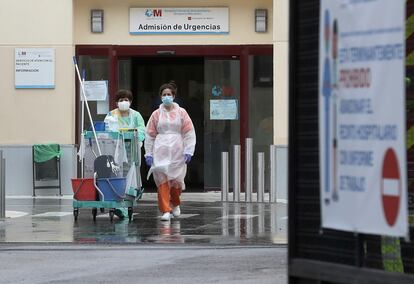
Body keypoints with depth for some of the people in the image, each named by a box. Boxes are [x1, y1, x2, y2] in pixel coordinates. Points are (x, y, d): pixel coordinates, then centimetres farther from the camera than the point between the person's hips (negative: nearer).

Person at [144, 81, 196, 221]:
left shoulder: (181, 113, 5)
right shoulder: (156, 114, 7)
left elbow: (189, 133, 3)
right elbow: (149, 135, 9)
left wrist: (188, 151, -5)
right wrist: (148, 154, 3)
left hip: (177, 151, 0)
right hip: (160, 151, 0)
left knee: (176, 178, 1)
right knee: (162, 179, -8)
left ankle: (175, 203, 30)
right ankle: (165, 210, -7)